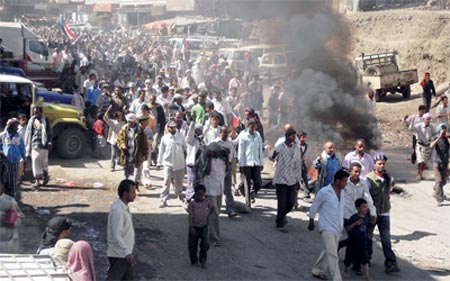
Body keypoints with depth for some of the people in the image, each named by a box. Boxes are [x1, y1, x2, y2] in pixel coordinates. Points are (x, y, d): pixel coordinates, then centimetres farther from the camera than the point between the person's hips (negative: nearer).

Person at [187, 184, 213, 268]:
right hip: (194, 227, -1)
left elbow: (212, 208, 21)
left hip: (203, 227, 2)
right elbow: (190, 215, -14)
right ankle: (193, 260, 24)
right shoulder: (192, 203, -11)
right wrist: (191, 227, -21)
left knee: (205, 244, -8)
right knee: (192, 245, 8)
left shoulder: (206, 202, -1)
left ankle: (202, 261, 1)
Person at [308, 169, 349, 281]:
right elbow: (314, 207, -4)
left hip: (337, 228, 7)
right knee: (332, 255, -9)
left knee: (328, 252, 18)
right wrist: (311, 222, 5)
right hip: (327, 228, -7)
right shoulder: (324, 192, -14)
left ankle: (317, 271, 36)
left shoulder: (342, 192, 5)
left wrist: (342, 225, 19)